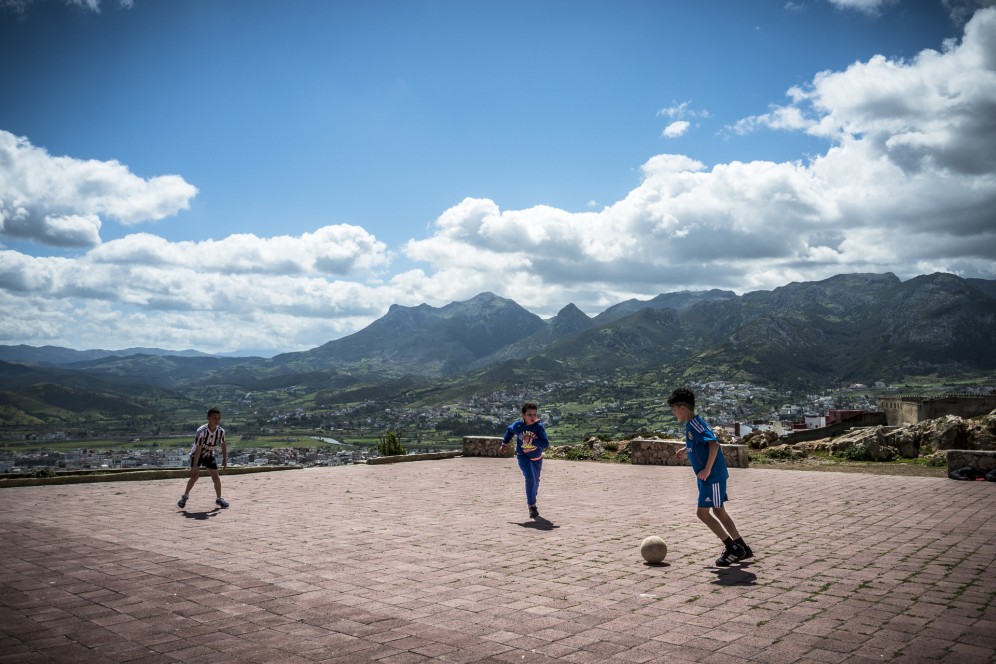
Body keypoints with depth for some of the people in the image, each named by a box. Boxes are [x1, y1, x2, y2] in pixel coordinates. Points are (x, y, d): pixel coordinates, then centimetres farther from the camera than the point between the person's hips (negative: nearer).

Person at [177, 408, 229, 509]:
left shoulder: (221, 431, -18)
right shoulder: (202, 431, -31)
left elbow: (223, 445, -1)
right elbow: (198, 448, -32)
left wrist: (224, 459, -3)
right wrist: (195, 465, -32)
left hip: (209, 455, 4)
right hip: (196, 454, -4)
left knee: (215, 476, -3)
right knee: (195, 475, -15)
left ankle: (219, 499, 10)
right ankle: (185, 496, 5)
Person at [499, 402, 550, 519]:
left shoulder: (539, 427, -24)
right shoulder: (517, 425, -18)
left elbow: (546, 444, -32)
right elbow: (509, 430, 6)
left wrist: (531, 439, -39)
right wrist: (503, 445, 11)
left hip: (537, 458, 2)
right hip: (523, 457, -1)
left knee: (535, 481, 19)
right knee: (530, 478, -24)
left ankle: (531, 500, 48)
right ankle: (532, 506, -17)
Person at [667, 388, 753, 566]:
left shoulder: (694, 425, -18)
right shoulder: (693, 424, 11)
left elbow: (714, 444, -29)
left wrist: (707, 469, -26)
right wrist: (688, 448, 26)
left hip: (713, 476, -10)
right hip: (714, 476, 10)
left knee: (702, 513, -5)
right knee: (719, 512, 16)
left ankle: (732, 548, 3)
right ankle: (742, 548, 23)